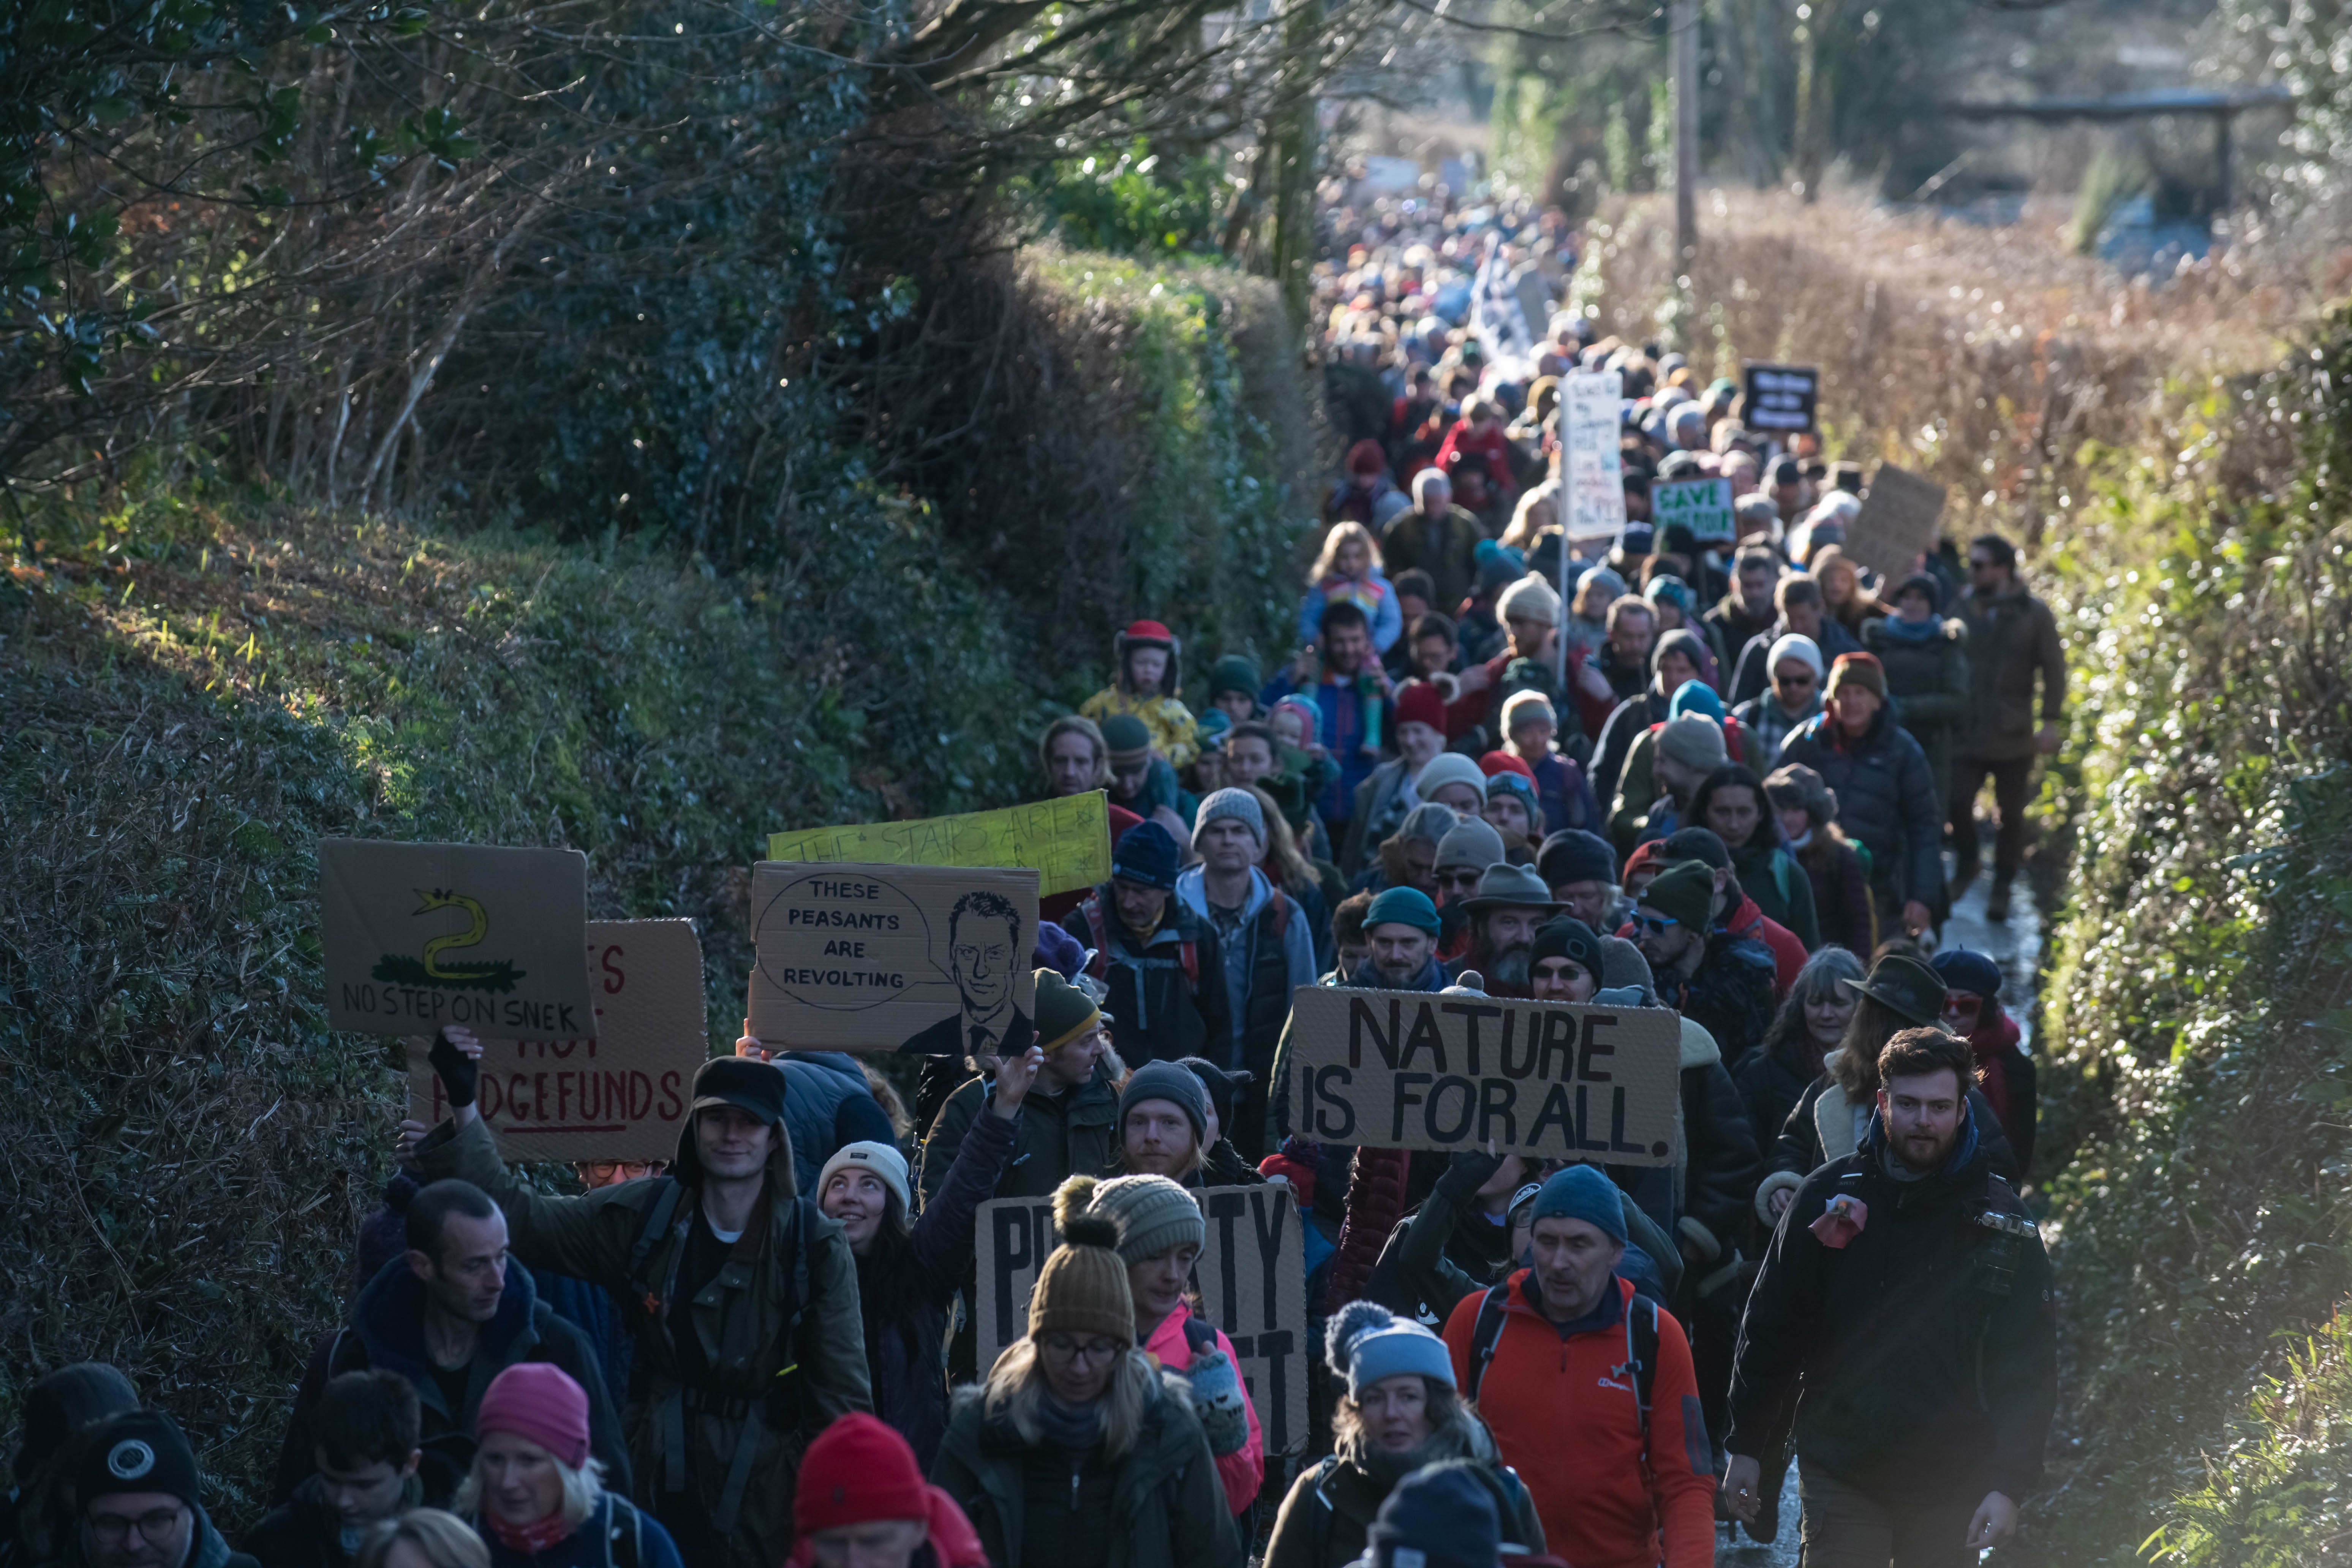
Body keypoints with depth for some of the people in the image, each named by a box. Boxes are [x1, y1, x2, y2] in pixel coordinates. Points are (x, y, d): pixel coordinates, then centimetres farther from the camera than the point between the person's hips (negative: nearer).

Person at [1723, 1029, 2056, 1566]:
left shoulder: (2002, 1223, 0)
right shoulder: (1830, 1196, 0)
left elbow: (2028, 1366, -1)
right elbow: (1771, 1329, 6)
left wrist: (2009, 1483, -9)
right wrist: (1746, 1446, 5)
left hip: (1950, 1482, 1)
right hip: (1838, 1471, 0)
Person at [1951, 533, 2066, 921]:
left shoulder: (2034, 615, -1)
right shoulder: (1963, 609, 6)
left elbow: (2054, 671, -1)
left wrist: (2051, 722, -9)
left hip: (2013, 738, -2)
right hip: (1966, 732, 2)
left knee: (2011, 813, 5)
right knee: (1956, 802, -11)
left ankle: (2002, 887, 20)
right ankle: (1969, 859, 17)